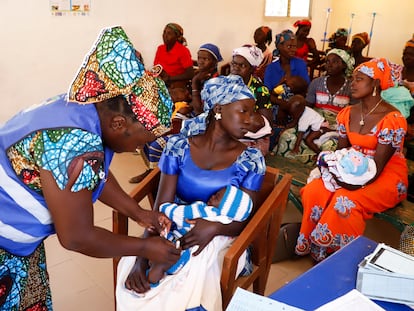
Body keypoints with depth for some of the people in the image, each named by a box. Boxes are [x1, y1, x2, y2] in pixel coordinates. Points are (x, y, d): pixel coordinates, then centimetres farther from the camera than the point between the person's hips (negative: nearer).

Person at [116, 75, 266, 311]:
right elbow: (161, 209, -8)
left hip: (218, 238, 0)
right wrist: (141, 259, -21)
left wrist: (214, 227, -25)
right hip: (174, 230, 1)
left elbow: (247, 220, -4)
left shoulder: (251, 160, -6)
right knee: (133, 287, -24)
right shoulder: (179, 147, -5)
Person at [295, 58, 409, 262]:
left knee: (345, 200, -33)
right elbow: (340, 151, 6)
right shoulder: (347, 113, 3)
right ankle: (315, 249, -6)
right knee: (313, 191, -21)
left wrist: (356, 184, -30)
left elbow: (378, 166, -20)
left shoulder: (392, 119, -18)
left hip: (386, 178, -5)